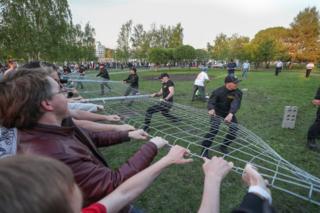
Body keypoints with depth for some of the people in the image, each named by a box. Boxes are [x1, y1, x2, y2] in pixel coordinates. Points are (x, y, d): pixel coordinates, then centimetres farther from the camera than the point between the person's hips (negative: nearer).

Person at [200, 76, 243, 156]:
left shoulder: (238, 93, -19)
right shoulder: (218, 91, -23)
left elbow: (236, 104, -35)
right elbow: (211, 101, -30)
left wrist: (230, 114, -55)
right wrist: (211, 109, -56)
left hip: (229, 113, 4)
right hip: (217, 111, -4)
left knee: (234, 129, -5)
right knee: (214, 129, -21)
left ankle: (224, 146, 18)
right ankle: (204, 149, -11)